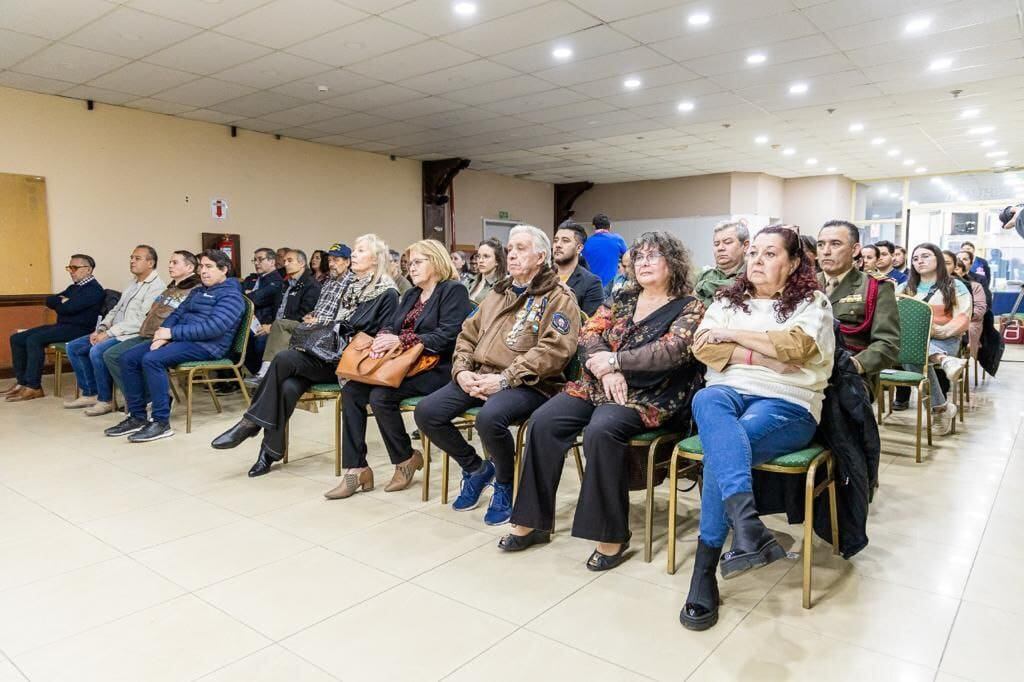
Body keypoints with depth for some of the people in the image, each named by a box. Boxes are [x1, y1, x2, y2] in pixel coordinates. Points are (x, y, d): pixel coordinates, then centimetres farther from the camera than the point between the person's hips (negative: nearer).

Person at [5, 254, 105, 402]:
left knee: (34, 340, -26)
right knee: (17, 338, 3)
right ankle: (22, 382, 4)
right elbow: (49, 301, 15)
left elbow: (70, 307, -21)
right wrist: (63, 301, -5)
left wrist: (60, 303, 0)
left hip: (78, 329, -10)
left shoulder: (94, 289, -10)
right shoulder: (74, 287, 22)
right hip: (62, 326, 10)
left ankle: (33, 388, -20)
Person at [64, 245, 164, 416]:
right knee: (73, 347, 4)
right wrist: (101, 329, 2)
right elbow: (115, 310, 20)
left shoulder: (156, 287, -12)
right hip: (115, 333, 10)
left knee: (97, 351, -30)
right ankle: (89, 394, 11)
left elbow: (141, 321, -21)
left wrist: (108, 333, -18)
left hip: (134, 336, -10)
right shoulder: (133, 284, 19)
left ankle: (105, 400, -12)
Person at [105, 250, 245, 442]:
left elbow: (214, 327, -19)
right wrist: (163, 335, -5)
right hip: (180, 340, 9)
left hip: (205, 346, -9)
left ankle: (161, 422, -23)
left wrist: (172, 332, -17)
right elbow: (177, 313, 18)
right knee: (128, 358, -3)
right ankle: (137, 417, 3)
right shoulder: (196, 292, 25)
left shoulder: (230, 295, -6)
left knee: (152, 359, -29)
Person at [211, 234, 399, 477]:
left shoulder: (387, 294, -4)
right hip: (330, 352, 6)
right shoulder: (347, 284, 17)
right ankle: (270, 452, -15)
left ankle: (250, 423, -11)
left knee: (284, 359, -25)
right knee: (288, 387, -24)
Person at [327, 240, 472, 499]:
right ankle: (356, 468, -10)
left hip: (435, 368, -8)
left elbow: (446, 337, -15)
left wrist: (401, 340, -19)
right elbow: (390, 325, 17)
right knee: (351, 390, -12)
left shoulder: (454, 291, -3)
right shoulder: (411, 295, 23)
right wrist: (383, 338, -8)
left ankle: (407, 459, -5)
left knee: (380, 396, -28)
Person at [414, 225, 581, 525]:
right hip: (478, 377, 7)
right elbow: (468, 335, 21)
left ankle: (504, 484, -4)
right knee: (426, 412, -9)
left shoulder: (559, 297, -2)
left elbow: (553, 349, -16)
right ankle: (475, 468, 15)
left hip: (527, 384, -7)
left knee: (489, 417, -36)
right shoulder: (498, 293, 21)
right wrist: (462, 371, 0)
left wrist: (504, 379, -21)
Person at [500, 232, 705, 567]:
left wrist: (613, 360, -14)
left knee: (601, 430, -35)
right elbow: (588, 334, 7)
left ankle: (611, 535, -21)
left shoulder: (689, 307, 1)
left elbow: (671, 351, -15)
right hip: (597, 385, 6)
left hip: (647, 397, -5)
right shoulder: (622, 298, 17)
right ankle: (533, 521, -6)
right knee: (543, 421, -17)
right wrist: (606, 371, -12)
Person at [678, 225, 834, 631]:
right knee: (706, 401, -37)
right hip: (729, 392, 3)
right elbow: (704, 347, 1)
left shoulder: (812, 303, 10)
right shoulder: (728, 299, 19)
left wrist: (731, 334, -5)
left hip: (787, 404, -2)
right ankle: (749, 528, -51)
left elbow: (794, 346, -12)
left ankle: (704, 570, -29)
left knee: (721, 445, -34)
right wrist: (764, 356, -9)